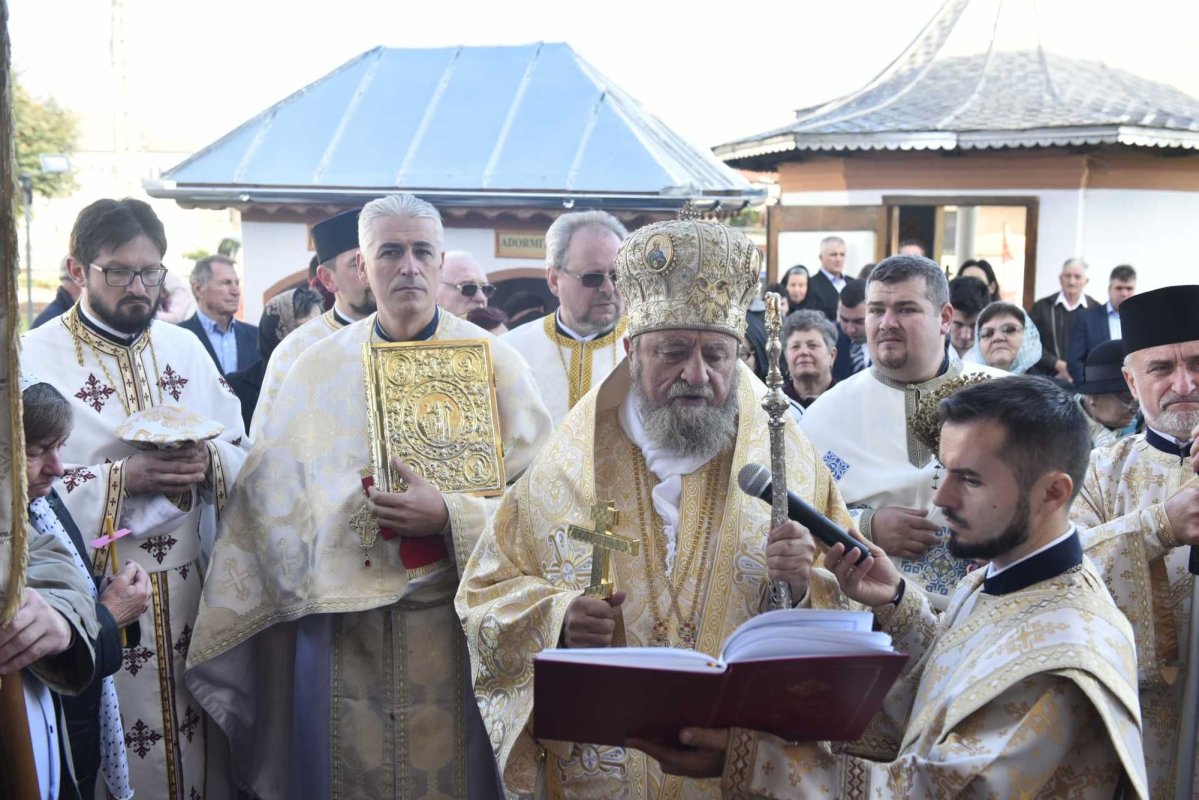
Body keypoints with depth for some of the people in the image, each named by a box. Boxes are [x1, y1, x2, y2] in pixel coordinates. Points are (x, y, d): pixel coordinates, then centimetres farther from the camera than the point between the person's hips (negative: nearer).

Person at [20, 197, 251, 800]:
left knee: (199, 747, 10)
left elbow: (244, 455, 9)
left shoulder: (186, 348, 9)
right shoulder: (34, 357, -5)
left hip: (191, 588, 4)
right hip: (95, 593, -4)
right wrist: (122, 478, -22)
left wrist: (207, 462, -13)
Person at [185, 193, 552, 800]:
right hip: (338, 629, 2)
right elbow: (271, 496, 9)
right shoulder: (316, 369, 7)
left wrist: (448, 516, -18)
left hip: (452, 624, -1)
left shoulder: (493, 363, 0)